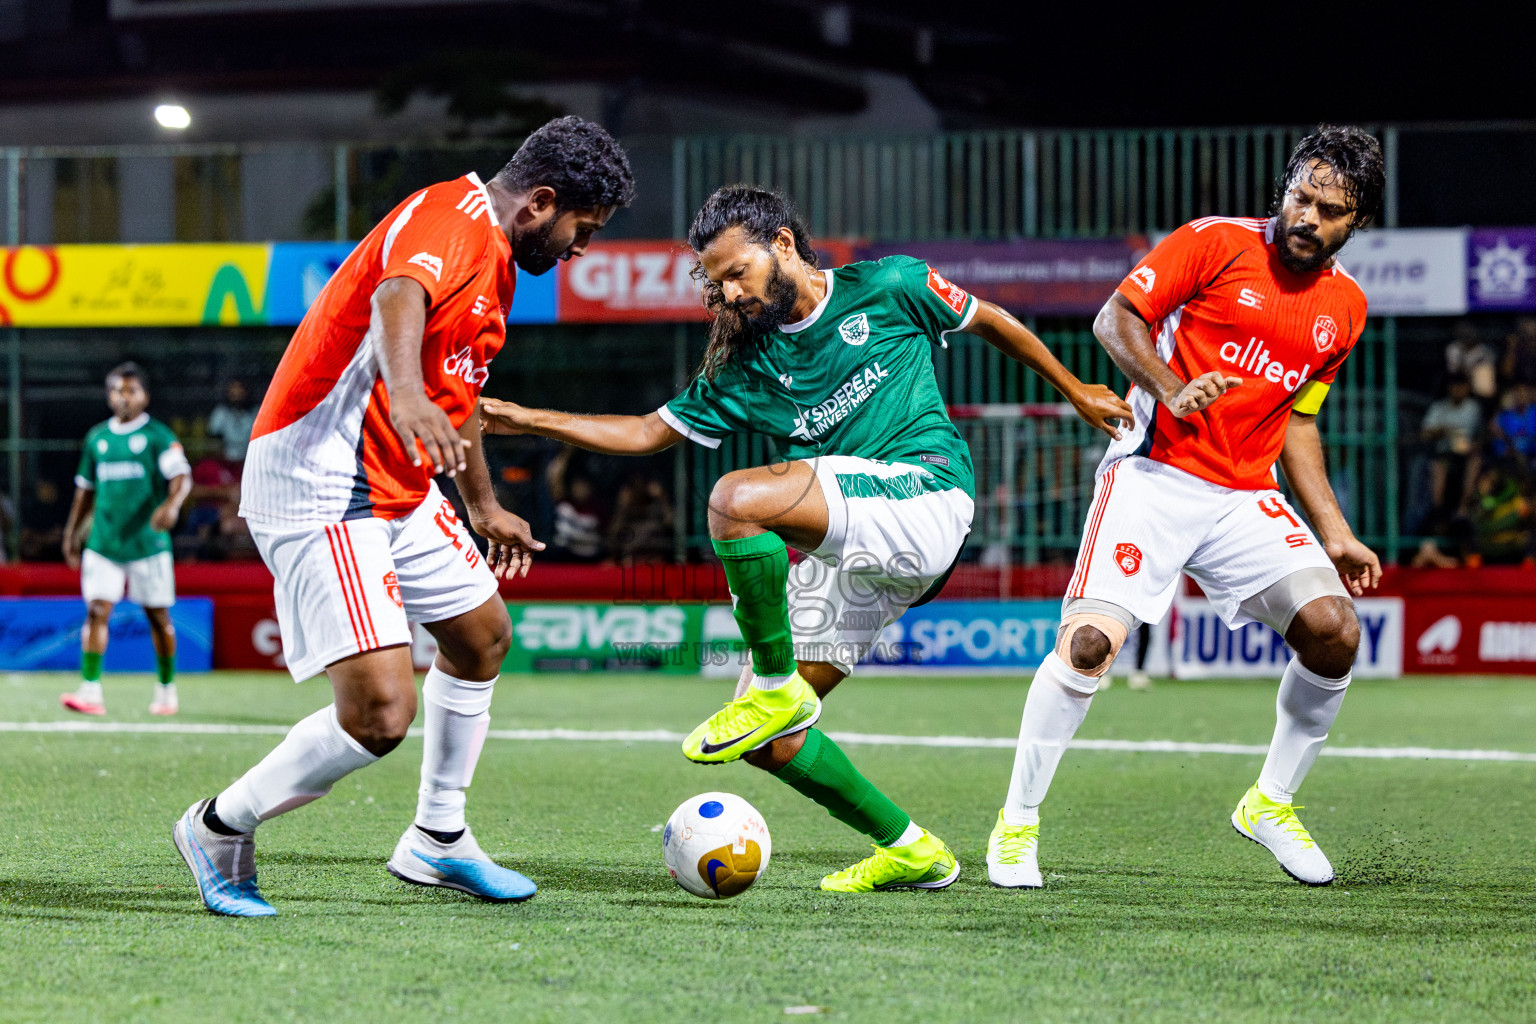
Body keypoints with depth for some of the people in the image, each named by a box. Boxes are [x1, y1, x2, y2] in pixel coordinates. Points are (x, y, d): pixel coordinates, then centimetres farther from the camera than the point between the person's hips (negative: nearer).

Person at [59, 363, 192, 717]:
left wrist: (171, 505, -34)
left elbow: (182, 476, -14)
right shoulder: (97, 438, 12)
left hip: (148, 542, -3)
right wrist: (71, 534, 21)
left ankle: (167, 689, 18)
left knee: (158, 617, 4)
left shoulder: (158, 436, -2)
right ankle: (90, 690, -11)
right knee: (96, 611, -8)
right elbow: (86, 489, 21)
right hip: (103, 542, 3)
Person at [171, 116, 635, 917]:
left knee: (482, 636, 23)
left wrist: (485, 508, 42)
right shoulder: (452, 218, -16)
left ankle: (437, 842, 36)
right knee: (382, 709, -18)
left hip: (399, 488, 11)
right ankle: (220, 829, 3)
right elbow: (399, 296, -40)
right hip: (317, 489, -11)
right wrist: (406, 395, -60)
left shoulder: (493, 255, 16)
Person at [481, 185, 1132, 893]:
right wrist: (528, 420, 8)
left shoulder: (888, 288, 3)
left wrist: (1075, 391, 25)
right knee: (767, 743, -1)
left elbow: (990, 322, 17)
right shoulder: (745, 368, 14)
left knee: (736, 499, -29)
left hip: (925, 490, -7)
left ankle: (777, 687, -13)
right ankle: (907, 849, 14)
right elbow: (648, 434, 17)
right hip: (843, 555, 7)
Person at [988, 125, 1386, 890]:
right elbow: (1116, 318, -3)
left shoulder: (1345, 306, 12)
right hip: (1154, 476, -5)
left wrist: (1334, 533, 15)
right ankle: (1016, 825, -2)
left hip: (1246, 498, 5)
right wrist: (1172, 389, -20)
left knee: (1334, 628, -14)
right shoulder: (1214, 244, -4)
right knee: (1090, 640, -20)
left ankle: (1270, 804, 8)